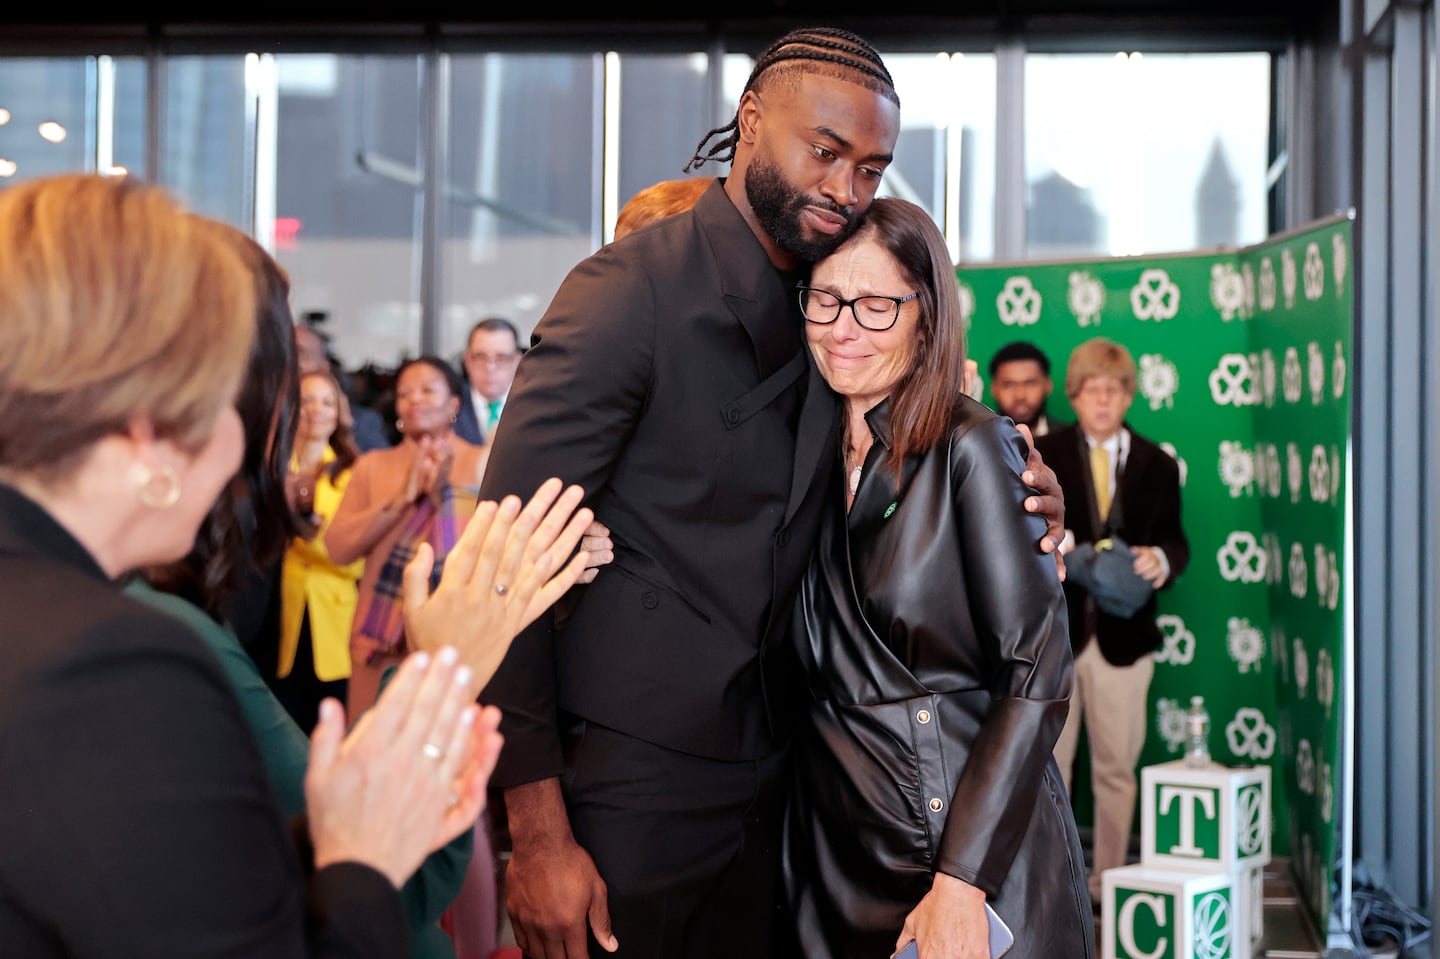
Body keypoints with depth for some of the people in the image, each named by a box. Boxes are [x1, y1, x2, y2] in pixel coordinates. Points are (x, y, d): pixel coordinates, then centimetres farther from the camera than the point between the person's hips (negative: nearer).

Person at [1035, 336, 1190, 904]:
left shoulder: (1157, 466, 7)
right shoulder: (1041, 457, 2)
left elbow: (1176, 542, 8)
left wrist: (1161, 559, -15)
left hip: (1123, 637, 1)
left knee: (1116, 767, 10)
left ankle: (1109, 885, 22)